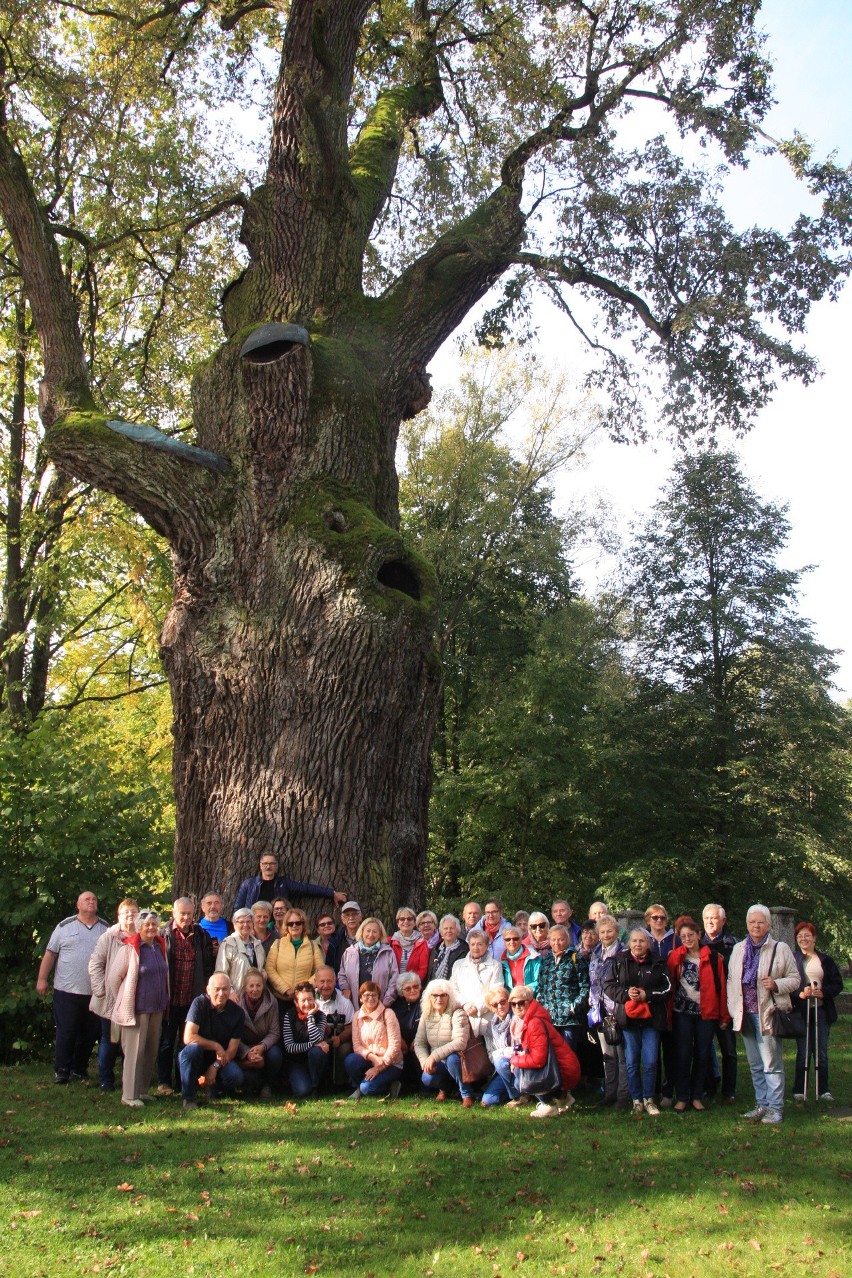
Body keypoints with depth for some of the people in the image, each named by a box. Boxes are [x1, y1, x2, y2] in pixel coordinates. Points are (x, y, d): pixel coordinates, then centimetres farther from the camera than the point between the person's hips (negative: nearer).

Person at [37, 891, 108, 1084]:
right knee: (66, 1032, 0)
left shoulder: (106, 928, 8)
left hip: (96, 993, 3)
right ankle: (61, 1071, 12)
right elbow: (50, 953, 2)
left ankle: (79, 1070, 19)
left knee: (90, 1034, 7)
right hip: (67, 991, -2)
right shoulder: (65, 926, 2)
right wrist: (42, 979, -3)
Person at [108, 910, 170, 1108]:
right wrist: (122, 1002, 1)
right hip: (137, 1008, -6)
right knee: (135, 1051, -3)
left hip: (157, 1008, 6)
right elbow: (113, 977, -7)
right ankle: (129, 1095, 6)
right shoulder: (129, 948, -12)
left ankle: (143, 1090, 24)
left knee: (151, 1050, 12)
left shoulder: (160, 946, 8)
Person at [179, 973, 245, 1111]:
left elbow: (232, 1049, -9)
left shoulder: (237, 1012, -8)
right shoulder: (200, 1003, -16)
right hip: (197, 1058, -2)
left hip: (221, 1059, 2)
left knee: (237, 1077, -27)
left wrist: (215, 1066, -23)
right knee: (193, 1048, -35)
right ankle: (188, 1097, -16)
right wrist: (217, 1047, -20)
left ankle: (214, 1088, 10)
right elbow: (188, 1038, -24)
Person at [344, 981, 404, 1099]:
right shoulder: (357, 1016, 3)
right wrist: (372, 1057, -21)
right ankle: (359, 1088, 1)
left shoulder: (387, 1014, -10)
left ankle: (390, 1085, 4)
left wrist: (380, 1066, -18)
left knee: (367, 1088, -26)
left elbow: (395, 1045, -13)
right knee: (350, 1060, -27)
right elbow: (356, 1045, -3)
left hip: (389, 1063, -4)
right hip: (368, 1060, 4)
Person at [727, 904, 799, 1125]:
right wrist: (731, 1009, 9)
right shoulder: (738, 949, 13)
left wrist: (776, 985, -18)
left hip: (768, 1014, -5)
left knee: (772, 1064, -5)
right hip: (745, 1014, 5)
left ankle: (775, 1108, 3)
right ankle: (762, 1104, 22)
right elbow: (731, 980, 17)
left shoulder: (781, 949, -1)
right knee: (755, 1065, 13)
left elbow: (795, 979, 0)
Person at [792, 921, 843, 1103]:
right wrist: (799, 993, -18)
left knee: (821, 1052, 5)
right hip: (801, 1011, -2)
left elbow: (838, 984, 7)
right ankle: (799, 1090, 9)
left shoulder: (825, 960, 9)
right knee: (803, 1052, 1)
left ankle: (823, 1090, 14)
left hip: (821, 1011, 2)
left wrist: (824, 992, -10)